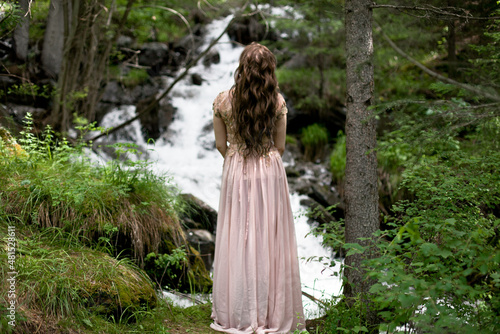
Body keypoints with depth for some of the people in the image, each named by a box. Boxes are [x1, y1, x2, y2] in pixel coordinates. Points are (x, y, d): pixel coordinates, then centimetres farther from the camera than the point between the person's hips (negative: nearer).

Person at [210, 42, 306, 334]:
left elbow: (221, 145, 2)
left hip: (236, 172, 0)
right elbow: (280, 146, 2)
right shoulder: (277, 101, -5)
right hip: (270, 172, 0)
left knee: (238, 240, 8)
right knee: (269, 240, 7)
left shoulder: (223, 101, -5)